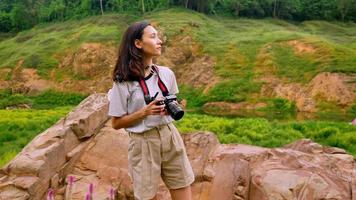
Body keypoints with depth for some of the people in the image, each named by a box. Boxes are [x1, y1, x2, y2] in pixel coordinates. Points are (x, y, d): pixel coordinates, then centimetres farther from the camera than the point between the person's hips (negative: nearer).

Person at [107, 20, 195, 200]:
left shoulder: (166, 73, 2)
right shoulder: (123, 82, -11)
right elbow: (116, 123, -7)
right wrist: (144, 112, -19)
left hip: (170, 138, 4)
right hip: (144, 143, -4)